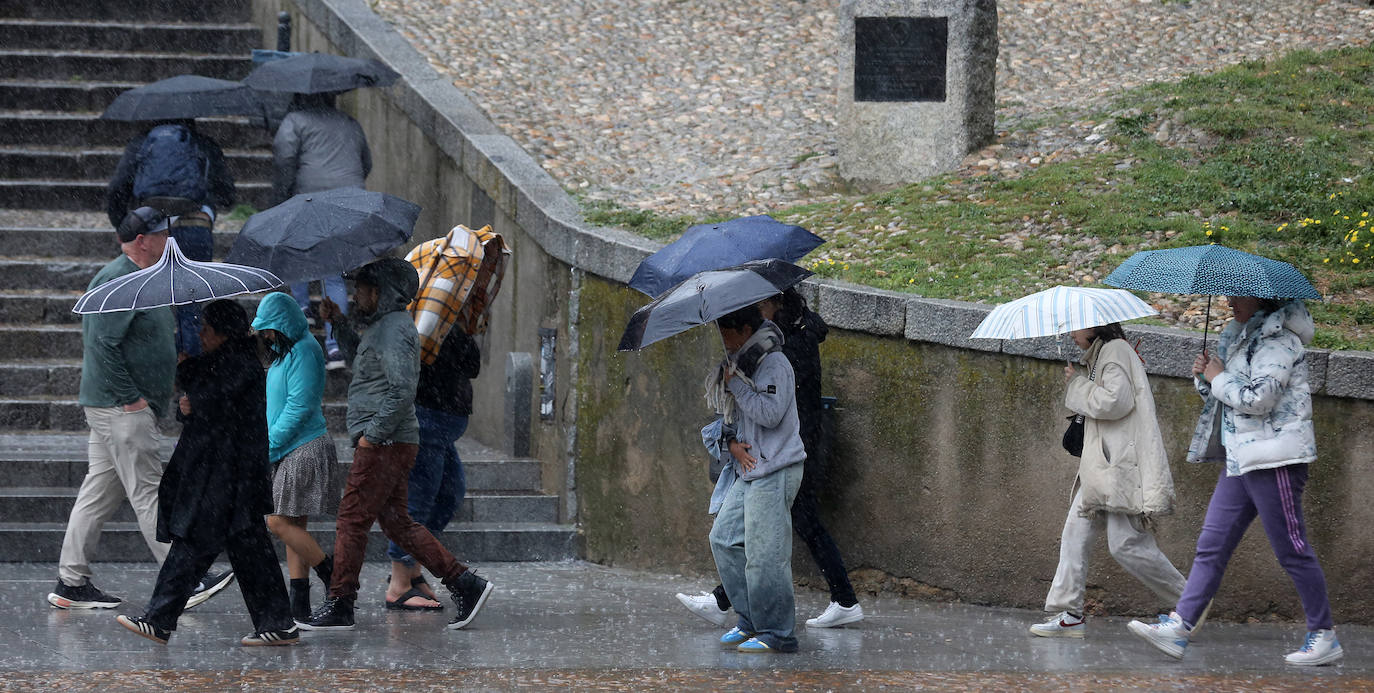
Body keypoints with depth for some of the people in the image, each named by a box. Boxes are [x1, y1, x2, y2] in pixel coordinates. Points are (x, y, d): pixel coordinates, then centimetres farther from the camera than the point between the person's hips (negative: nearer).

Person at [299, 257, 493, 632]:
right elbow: (360, 359, 37)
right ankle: (464, 583, 8)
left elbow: (402, 390, -23)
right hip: (388, 443, 11)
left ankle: (339, 607, -2)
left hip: (385, 445, -11)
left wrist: (373, 433, -21)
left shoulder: (394, 330, -15)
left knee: (351, 521, -6)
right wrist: (339, 322, 25)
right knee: (396, 522, 11)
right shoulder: (383, 326, 18)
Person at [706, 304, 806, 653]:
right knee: (724, 538, 10)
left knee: (764, 554, -11)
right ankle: (750, 621, 18)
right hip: (748, 468, 10)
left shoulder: (773, 363, -12)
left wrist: (735, 383, -15)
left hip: (775, 471, -10)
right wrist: (732, 441, 3)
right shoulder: (741, 363, 16)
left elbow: (770, 413, -23)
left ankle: (777, 634, -5)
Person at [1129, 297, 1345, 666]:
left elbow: (1258, 397, -24)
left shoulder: (1279, 339, -13)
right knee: (1211, 546, 5)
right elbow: (1222, 395, 25)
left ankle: (1324, 636, 6)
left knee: (1292, 550, -3)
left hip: (1274, 460, -10)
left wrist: (1218, 377, -10)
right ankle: (1179, 627, 3)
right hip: (1241, 457, 10)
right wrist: (1204, 377, 4)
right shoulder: (1242, 335, 16)